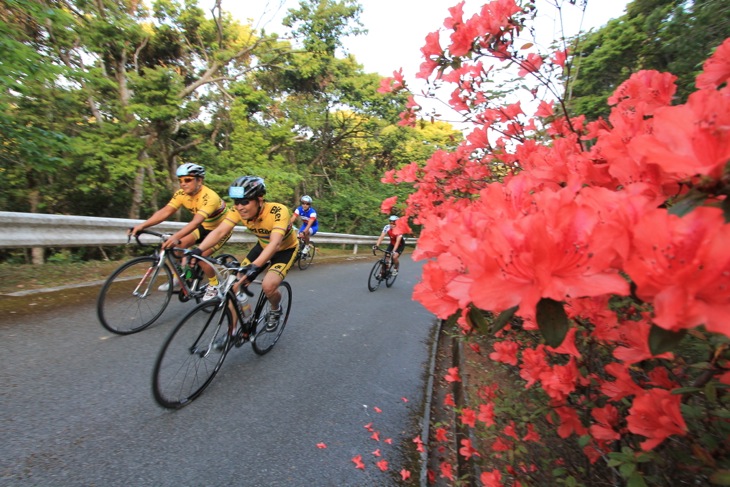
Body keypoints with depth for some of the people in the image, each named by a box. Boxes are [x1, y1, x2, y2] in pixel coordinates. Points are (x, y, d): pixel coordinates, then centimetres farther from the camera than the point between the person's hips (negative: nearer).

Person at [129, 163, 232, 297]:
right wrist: (142, 225, -31)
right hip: (204, 227, 7)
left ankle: (214, 284, 5)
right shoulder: (181, 194, -11)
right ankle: (179, 277, 9)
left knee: (201, 255, -20)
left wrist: (175, 237, -56)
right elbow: (165, 212, -18)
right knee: (179, 244, -12)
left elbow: (196, 221, -44)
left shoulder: (209, 197, -32)